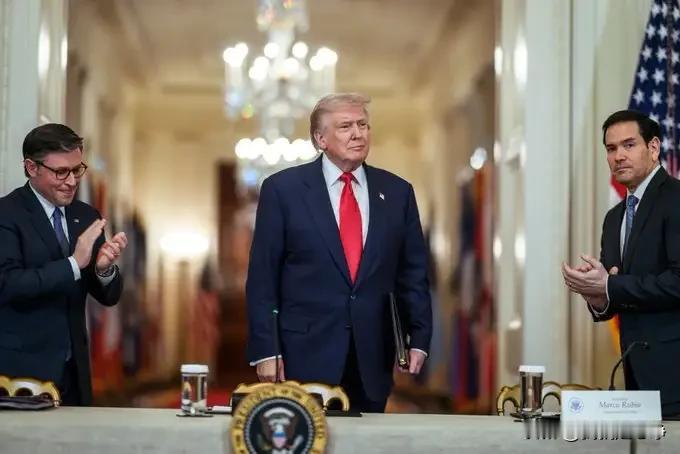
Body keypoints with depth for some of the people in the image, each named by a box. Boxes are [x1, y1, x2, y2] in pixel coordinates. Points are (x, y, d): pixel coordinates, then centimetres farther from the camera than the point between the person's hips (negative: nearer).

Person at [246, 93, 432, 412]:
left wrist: (419, 339, 3)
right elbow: (262, 276, -2)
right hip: (307, 354, -2)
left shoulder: (396, 192, 8)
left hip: (373, 359, 3)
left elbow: (413, 273, 11)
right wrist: (265, 351, -7)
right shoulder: (283, 189, 0)